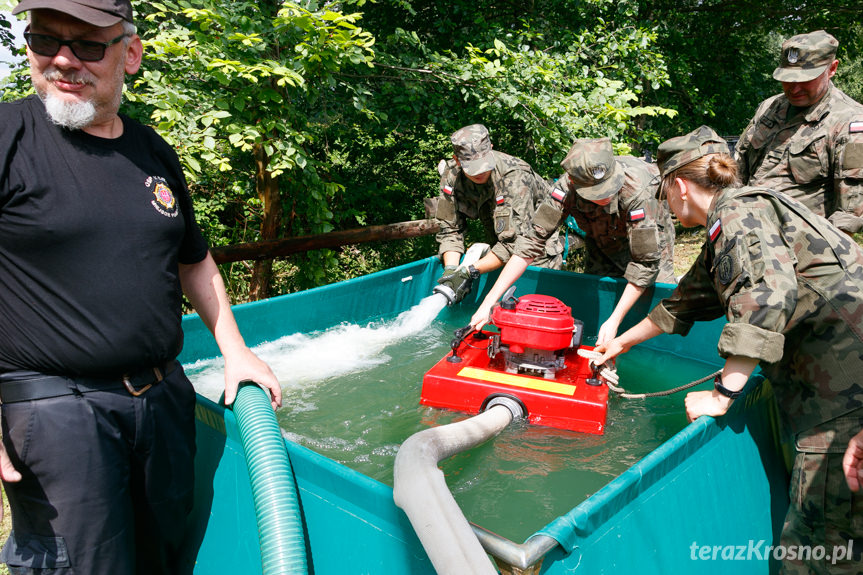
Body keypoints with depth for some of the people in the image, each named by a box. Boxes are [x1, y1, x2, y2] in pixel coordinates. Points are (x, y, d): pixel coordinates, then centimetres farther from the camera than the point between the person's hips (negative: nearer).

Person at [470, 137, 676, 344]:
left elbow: (645, 263, -36)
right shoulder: (566, 187, -32)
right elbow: (531, 241, -30)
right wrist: (489, 301, -36)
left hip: (649, 240, -3)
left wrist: (615, 320, -40)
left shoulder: (638, 192, -42)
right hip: (604, 242, 3)